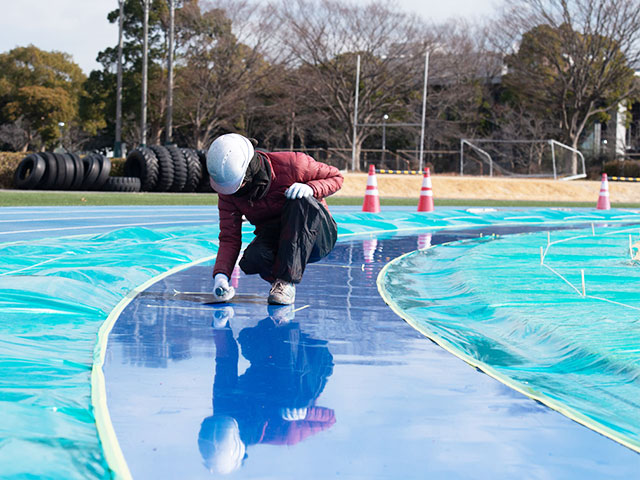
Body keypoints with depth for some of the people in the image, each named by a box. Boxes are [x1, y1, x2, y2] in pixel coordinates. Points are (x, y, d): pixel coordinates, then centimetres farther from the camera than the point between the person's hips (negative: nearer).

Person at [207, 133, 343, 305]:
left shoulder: (290, 164, -22)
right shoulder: (227, 191, -11)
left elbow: (336, 177, -8)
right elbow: (229, 238, -10)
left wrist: (310, 189, -28)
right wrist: (220, 276, -26)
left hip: (317, 236, -1)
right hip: (274, 239, 1)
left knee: (300, 201, -35)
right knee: (252, 261, -35)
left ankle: (286, 281, -30)